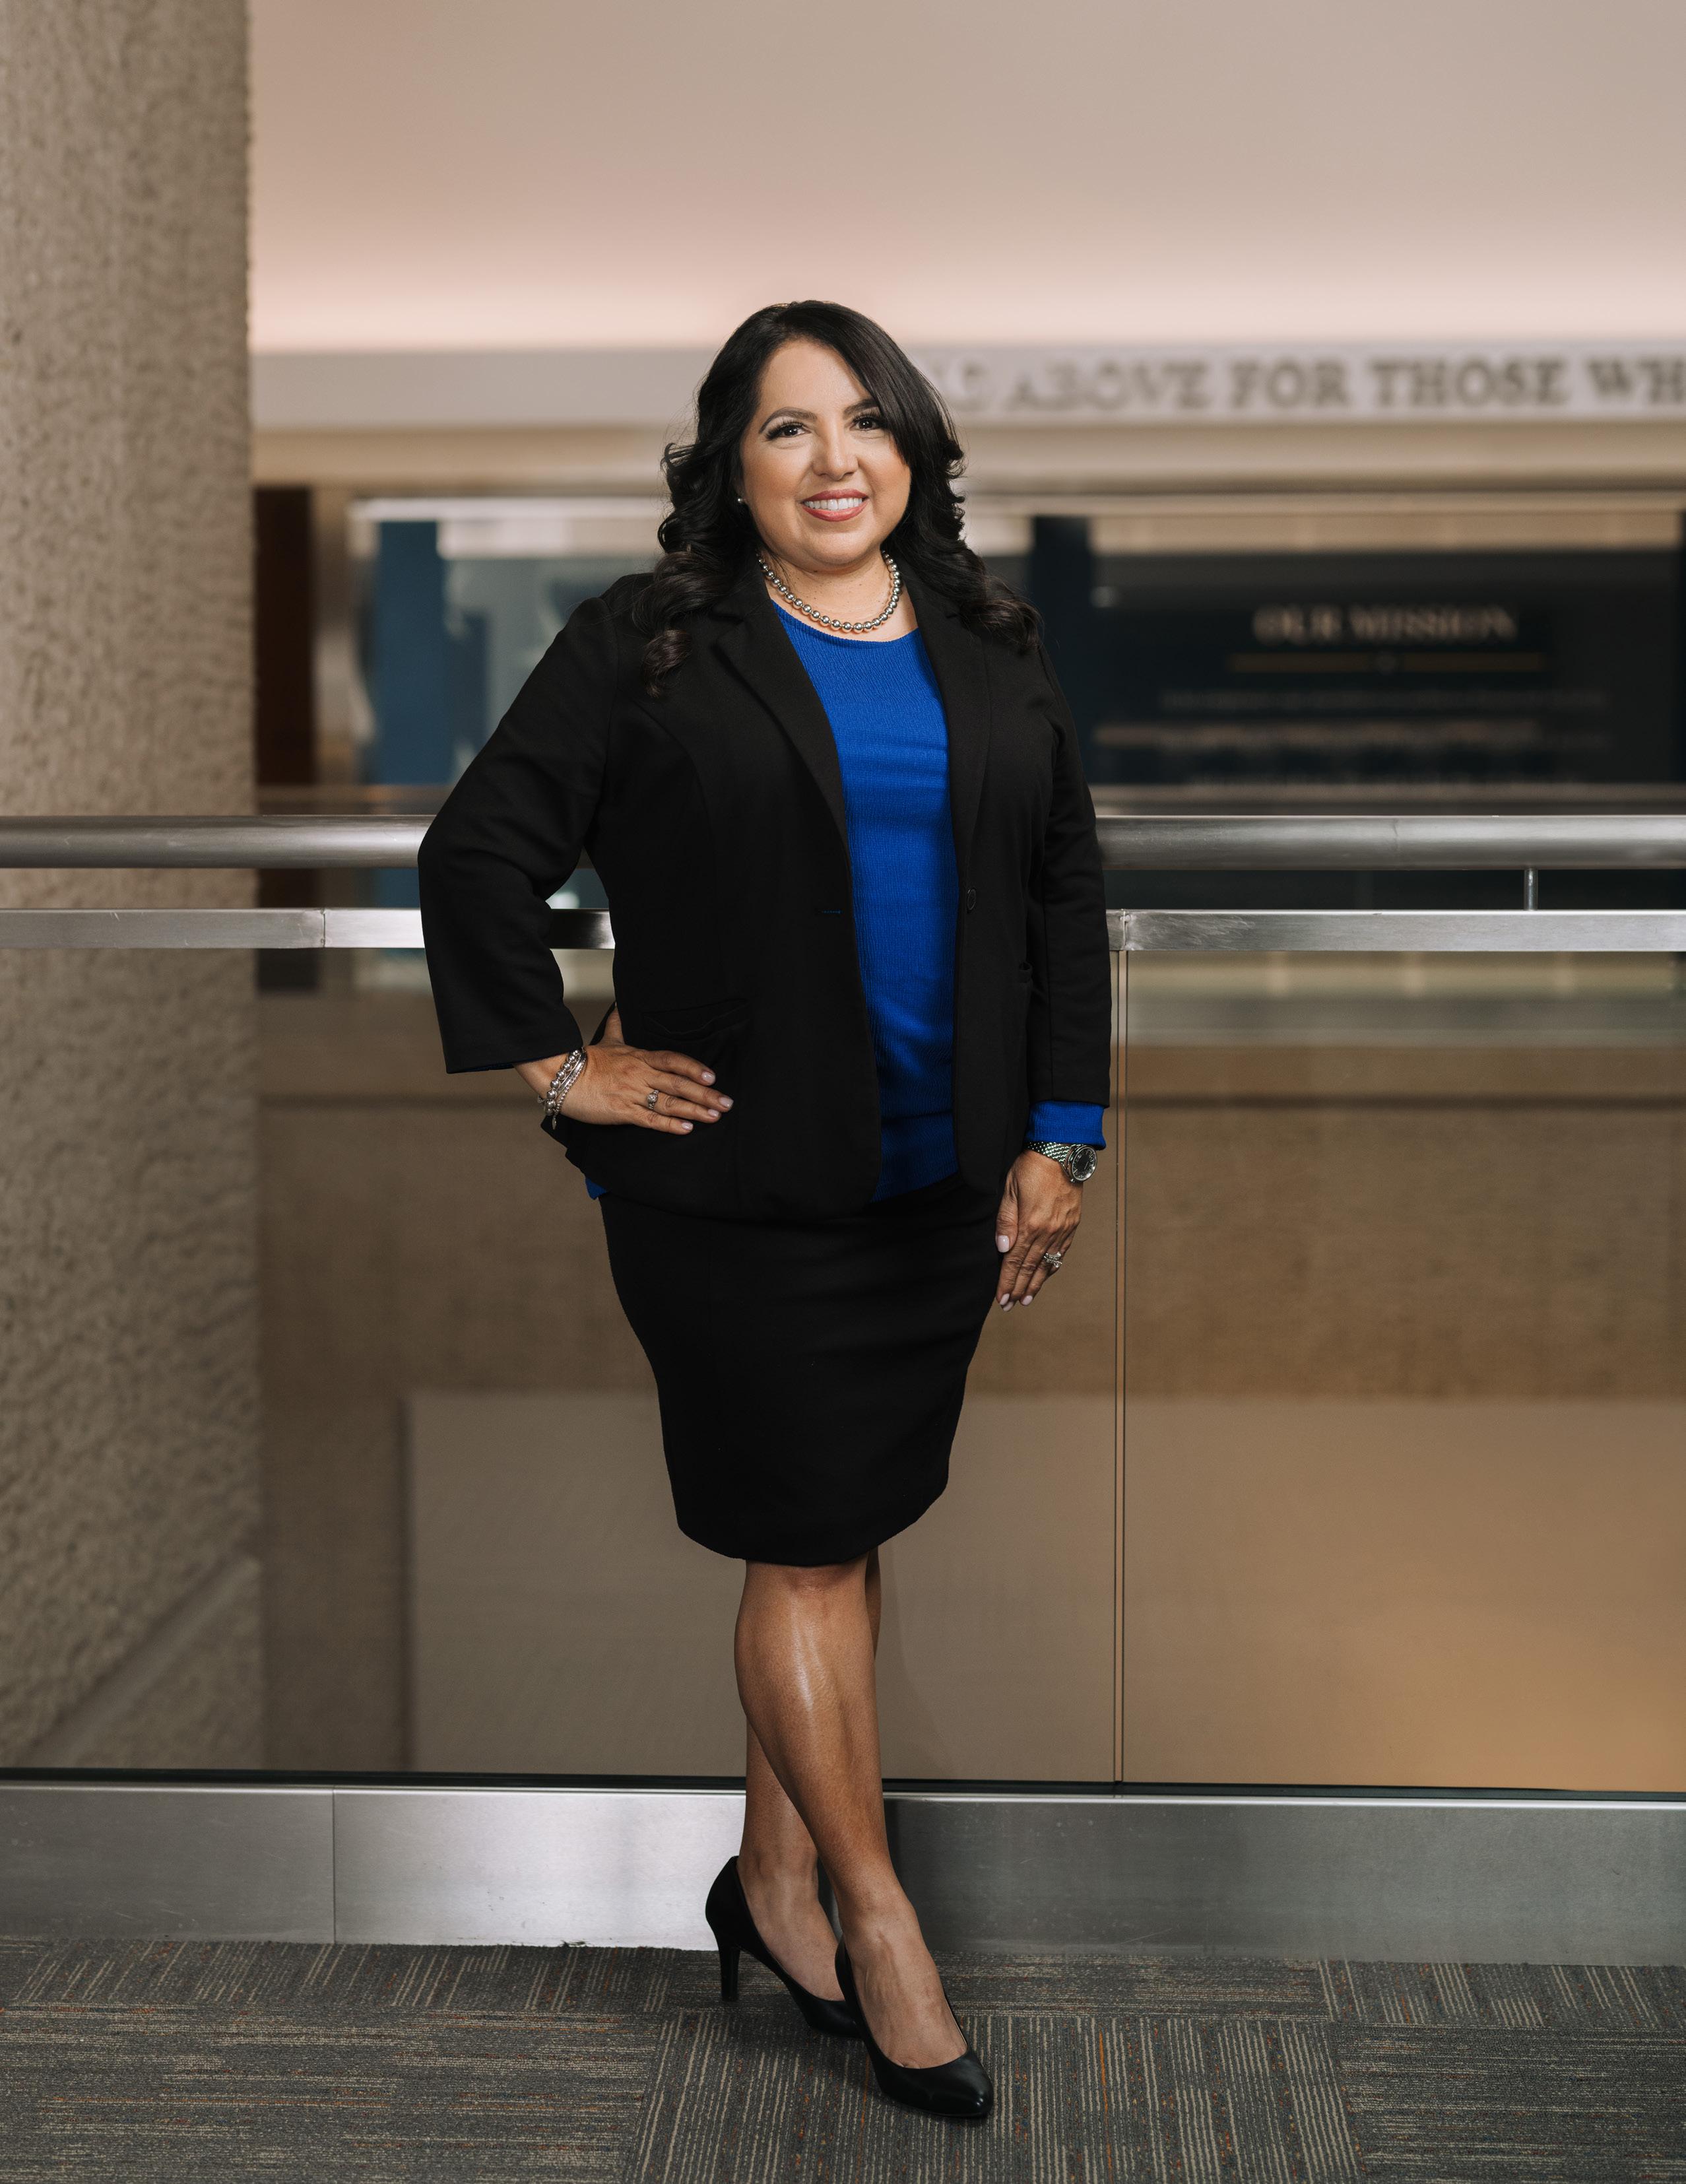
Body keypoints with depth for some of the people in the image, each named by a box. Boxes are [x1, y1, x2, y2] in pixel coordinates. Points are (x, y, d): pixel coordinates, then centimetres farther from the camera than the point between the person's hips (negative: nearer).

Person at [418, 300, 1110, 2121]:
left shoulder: (990, 657, 9)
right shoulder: (646, 648, -4)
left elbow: (1068, 897, 12)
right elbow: (475, 854, -4)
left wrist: (1058, 1138, 5)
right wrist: (558, 1066, -6)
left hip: (944, 1183, 5)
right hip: (741, 1184, -4)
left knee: (847, 1535, 11)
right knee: (808, 1546, 0)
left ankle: (775, 1883, 27)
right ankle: (876, 1919, 14)